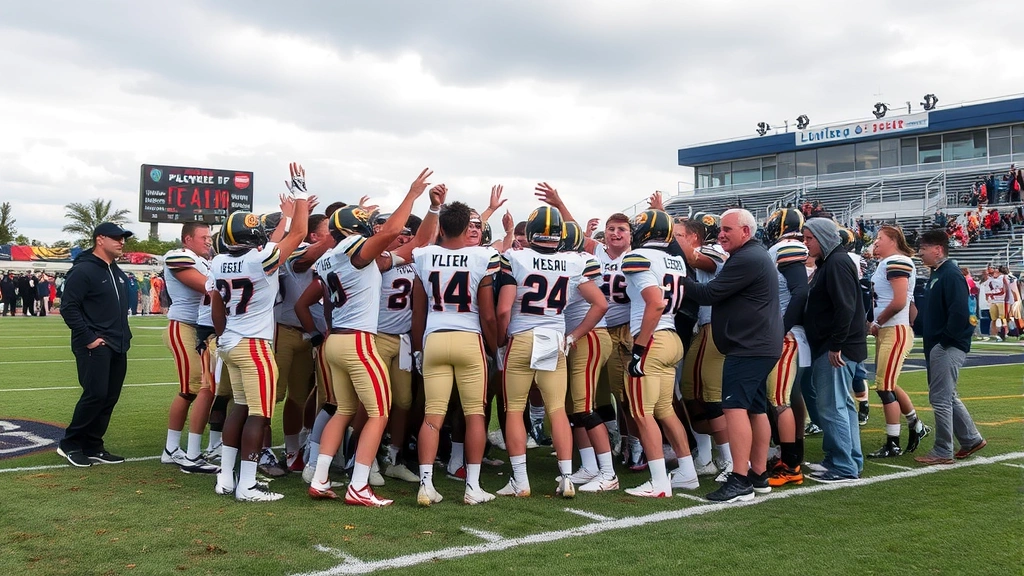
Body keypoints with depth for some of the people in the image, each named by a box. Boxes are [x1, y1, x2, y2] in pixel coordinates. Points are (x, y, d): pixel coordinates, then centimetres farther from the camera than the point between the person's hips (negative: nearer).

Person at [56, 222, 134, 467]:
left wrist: (124, 336, 13)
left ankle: (92, 447, 16)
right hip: (95, 346, -9)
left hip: (117, 347, 9)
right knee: (96, 395, -12)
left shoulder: (118, 273, 17)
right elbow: (69, 308, -15)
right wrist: (88, 338, -18)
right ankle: (69, 444, 3)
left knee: (110, 398, 8)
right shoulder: (83, 270, -11)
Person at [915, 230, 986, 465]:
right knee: (947, 397, 18)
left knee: (940, 398, -5)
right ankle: (971, 439, 29)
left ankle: (943, 452, 2)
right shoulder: (936, 275, 14)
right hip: (936, 346, 10)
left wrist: (945, 339, -19)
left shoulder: (951, 276, -16)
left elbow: (959, 313, -25)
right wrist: (930, 339, 11)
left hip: (948, 348, -10)